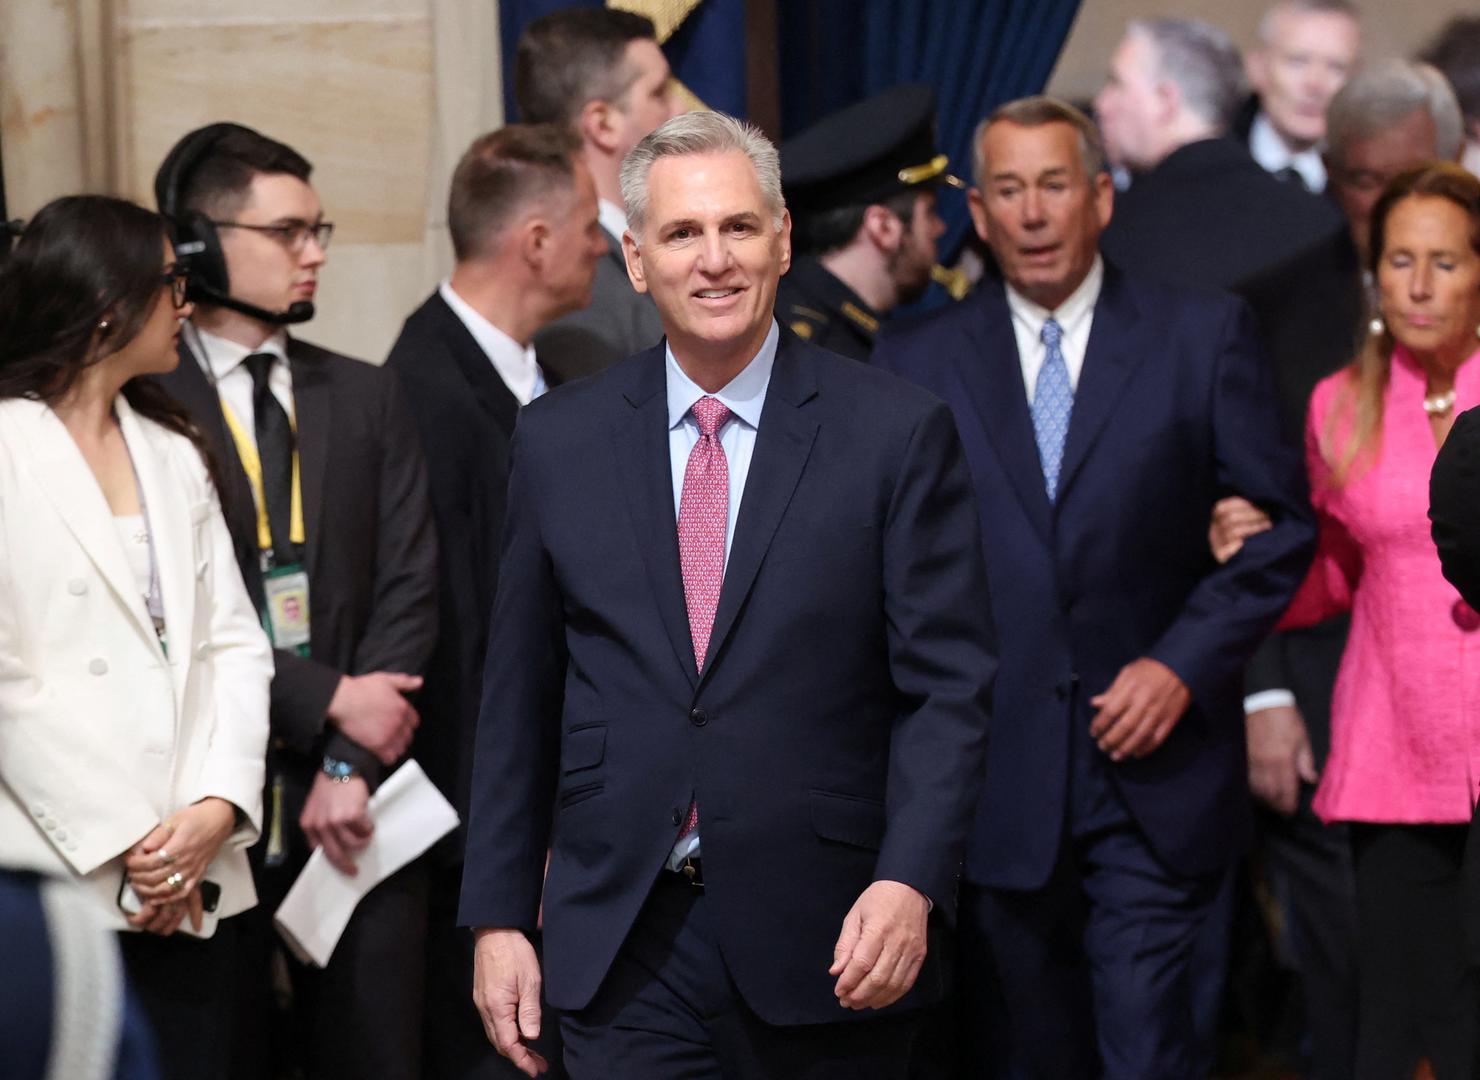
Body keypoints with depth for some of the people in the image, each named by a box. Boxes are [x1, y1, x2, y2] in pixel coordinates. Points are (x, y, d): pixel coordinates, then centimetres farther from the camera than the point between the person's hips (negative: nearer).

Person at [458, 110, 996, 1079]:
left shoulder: (897, 434, -2)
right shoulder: (559, 442, 6)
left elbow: (948, 687, -5)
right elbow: (519, 698, 10)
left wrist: (909, 883, -17)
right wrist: (498, 917, 6)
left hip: (827, 940, -1)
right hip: (621, 946, 2)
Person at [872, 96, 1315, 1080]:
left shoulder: (1205, 335, 1)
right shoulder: (916, 361, 5)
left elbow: (1279, 524, 2)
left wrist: (1183, 664, -10)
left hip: (1154, 765, -2)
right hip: (1000, 776, 2)